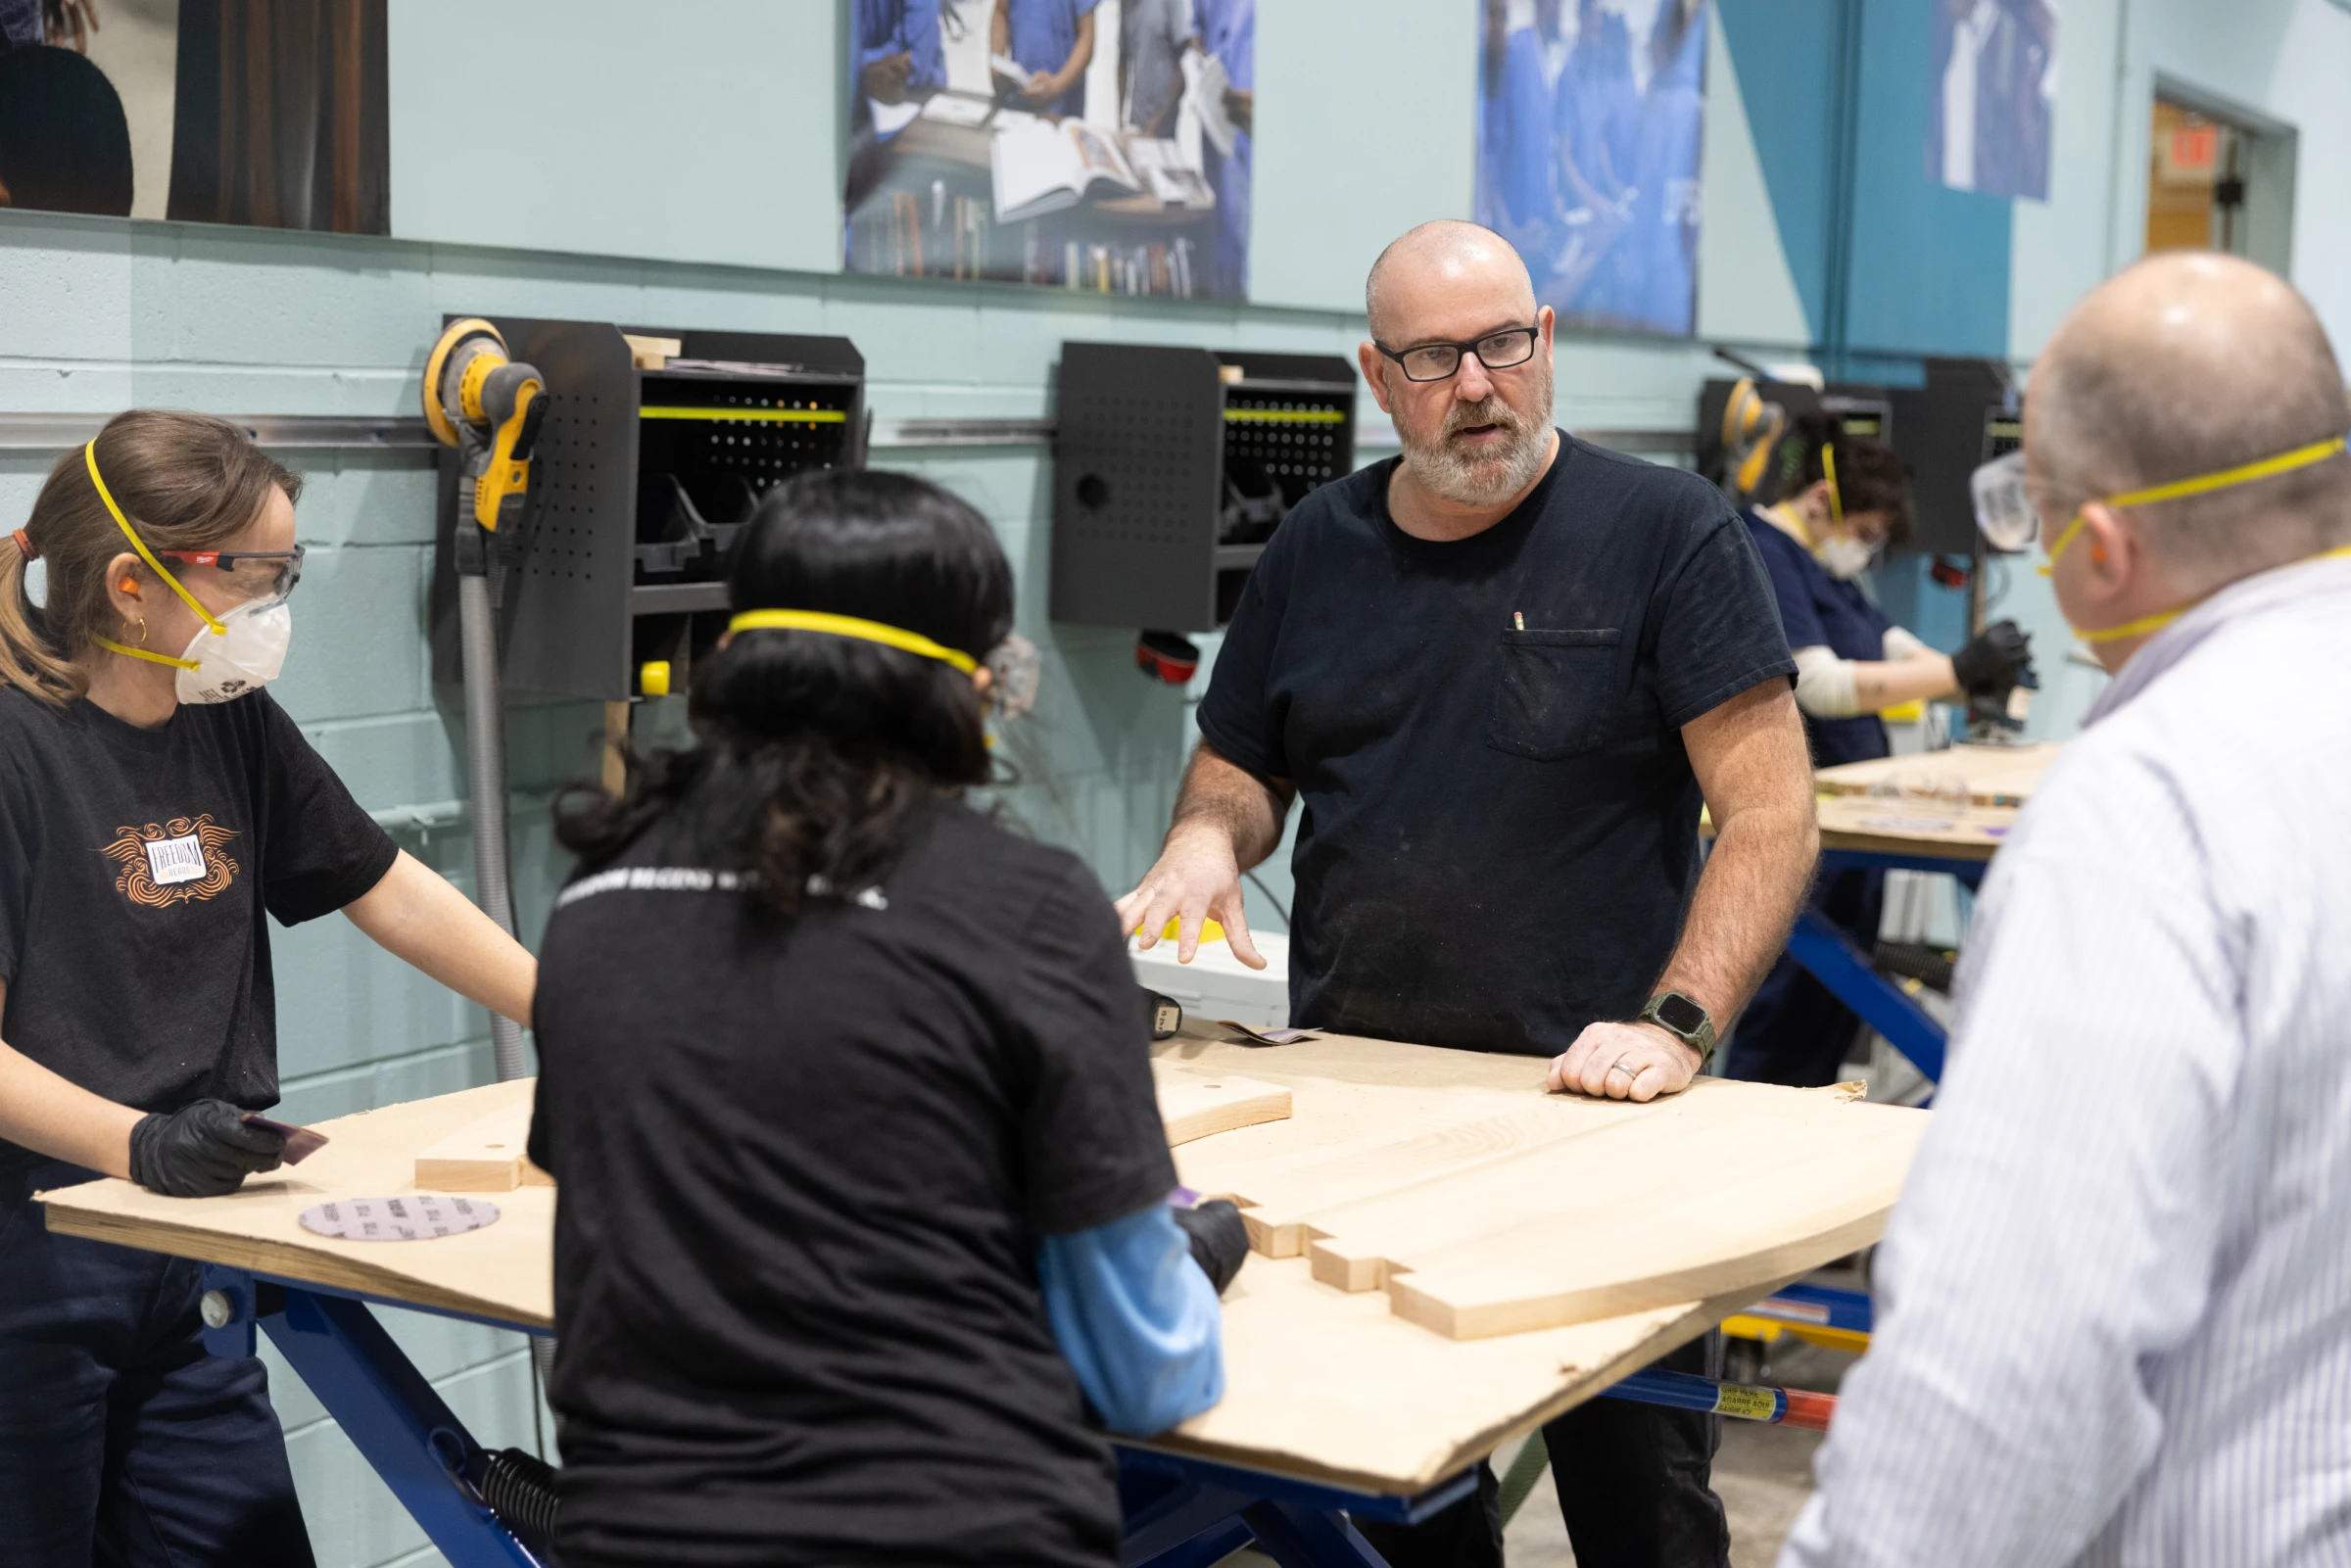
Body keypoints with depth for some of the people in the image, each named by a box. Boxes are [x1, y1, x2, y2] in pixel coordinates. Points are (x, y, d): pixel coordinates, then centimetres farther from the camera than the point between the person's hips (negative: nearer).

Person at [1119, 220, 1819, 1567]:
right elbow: (1241, 760, 21)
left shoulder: (1669, 533, -4)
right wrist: (1209, 836, -2)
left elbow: (1772, 810, -8)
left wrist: (1676, 1026, -20)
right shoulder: (1320, 547, 10)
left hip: (1592, 1102, -3)